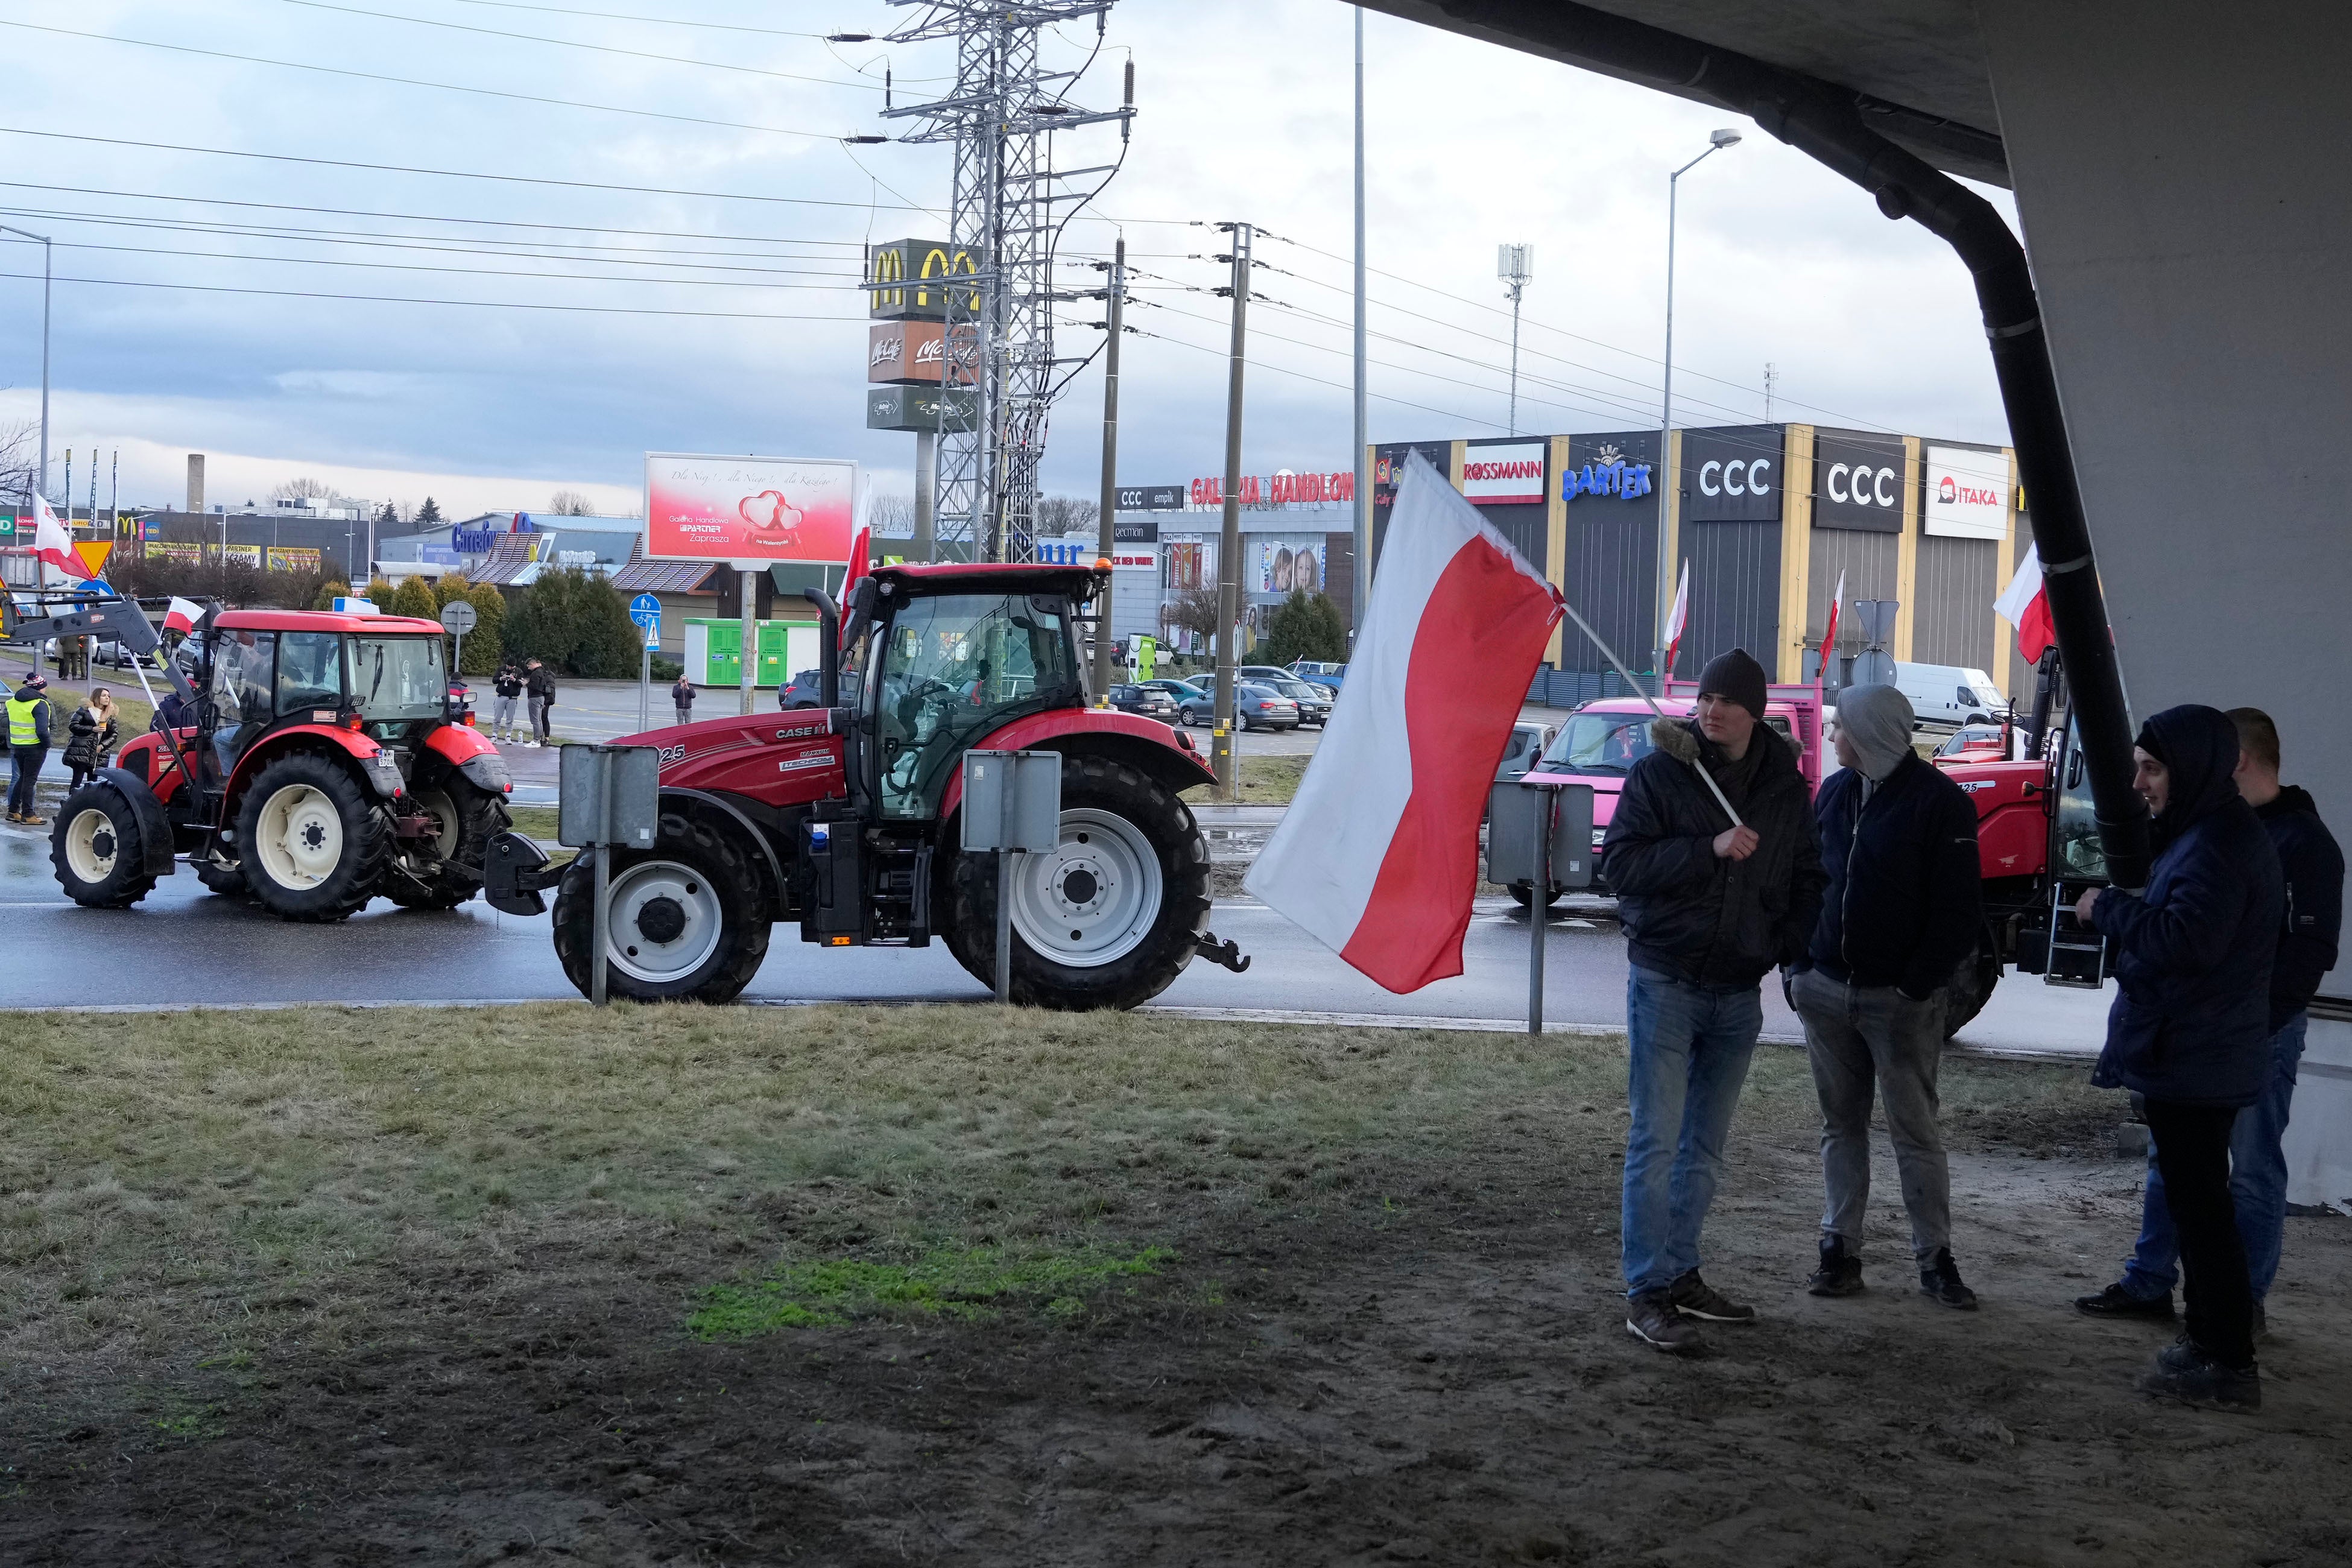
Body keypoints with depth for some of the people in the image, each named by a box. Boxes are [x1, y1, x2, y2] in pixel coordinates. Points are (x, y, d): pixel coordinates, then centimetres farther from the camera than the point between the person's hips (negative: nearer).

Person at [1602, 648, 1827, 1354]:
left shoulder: (1786, 789, 7)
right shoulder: (1659, 773, -5)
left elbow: (1806, 879, 18)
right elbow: (1621, 864, -13)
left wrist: (1793, 948, 2)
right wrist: (1709, 849, -22)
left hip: (1738, 992, 5)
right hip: (1665, 983, -5)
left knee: (1705, 1148, 13)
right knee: (1657, 1140, -7)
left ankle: (1680, 1276, 24)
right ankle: (1646, 1293, -5)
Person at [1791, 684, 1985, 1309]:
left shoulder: (1940, 802, -8)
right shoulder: (1835, 791, 10)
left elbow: (1960, 909, -10)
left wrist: (1919, 985, -15)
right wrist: (1799, 965, 5)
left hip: (1900, 998, -6)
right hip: (1827, 989, 6)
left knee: (1914, 1128, 0)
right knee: (1841, 1123, 10)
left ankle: (1935, 1258, 8)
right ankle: (1840, 1248, 16)